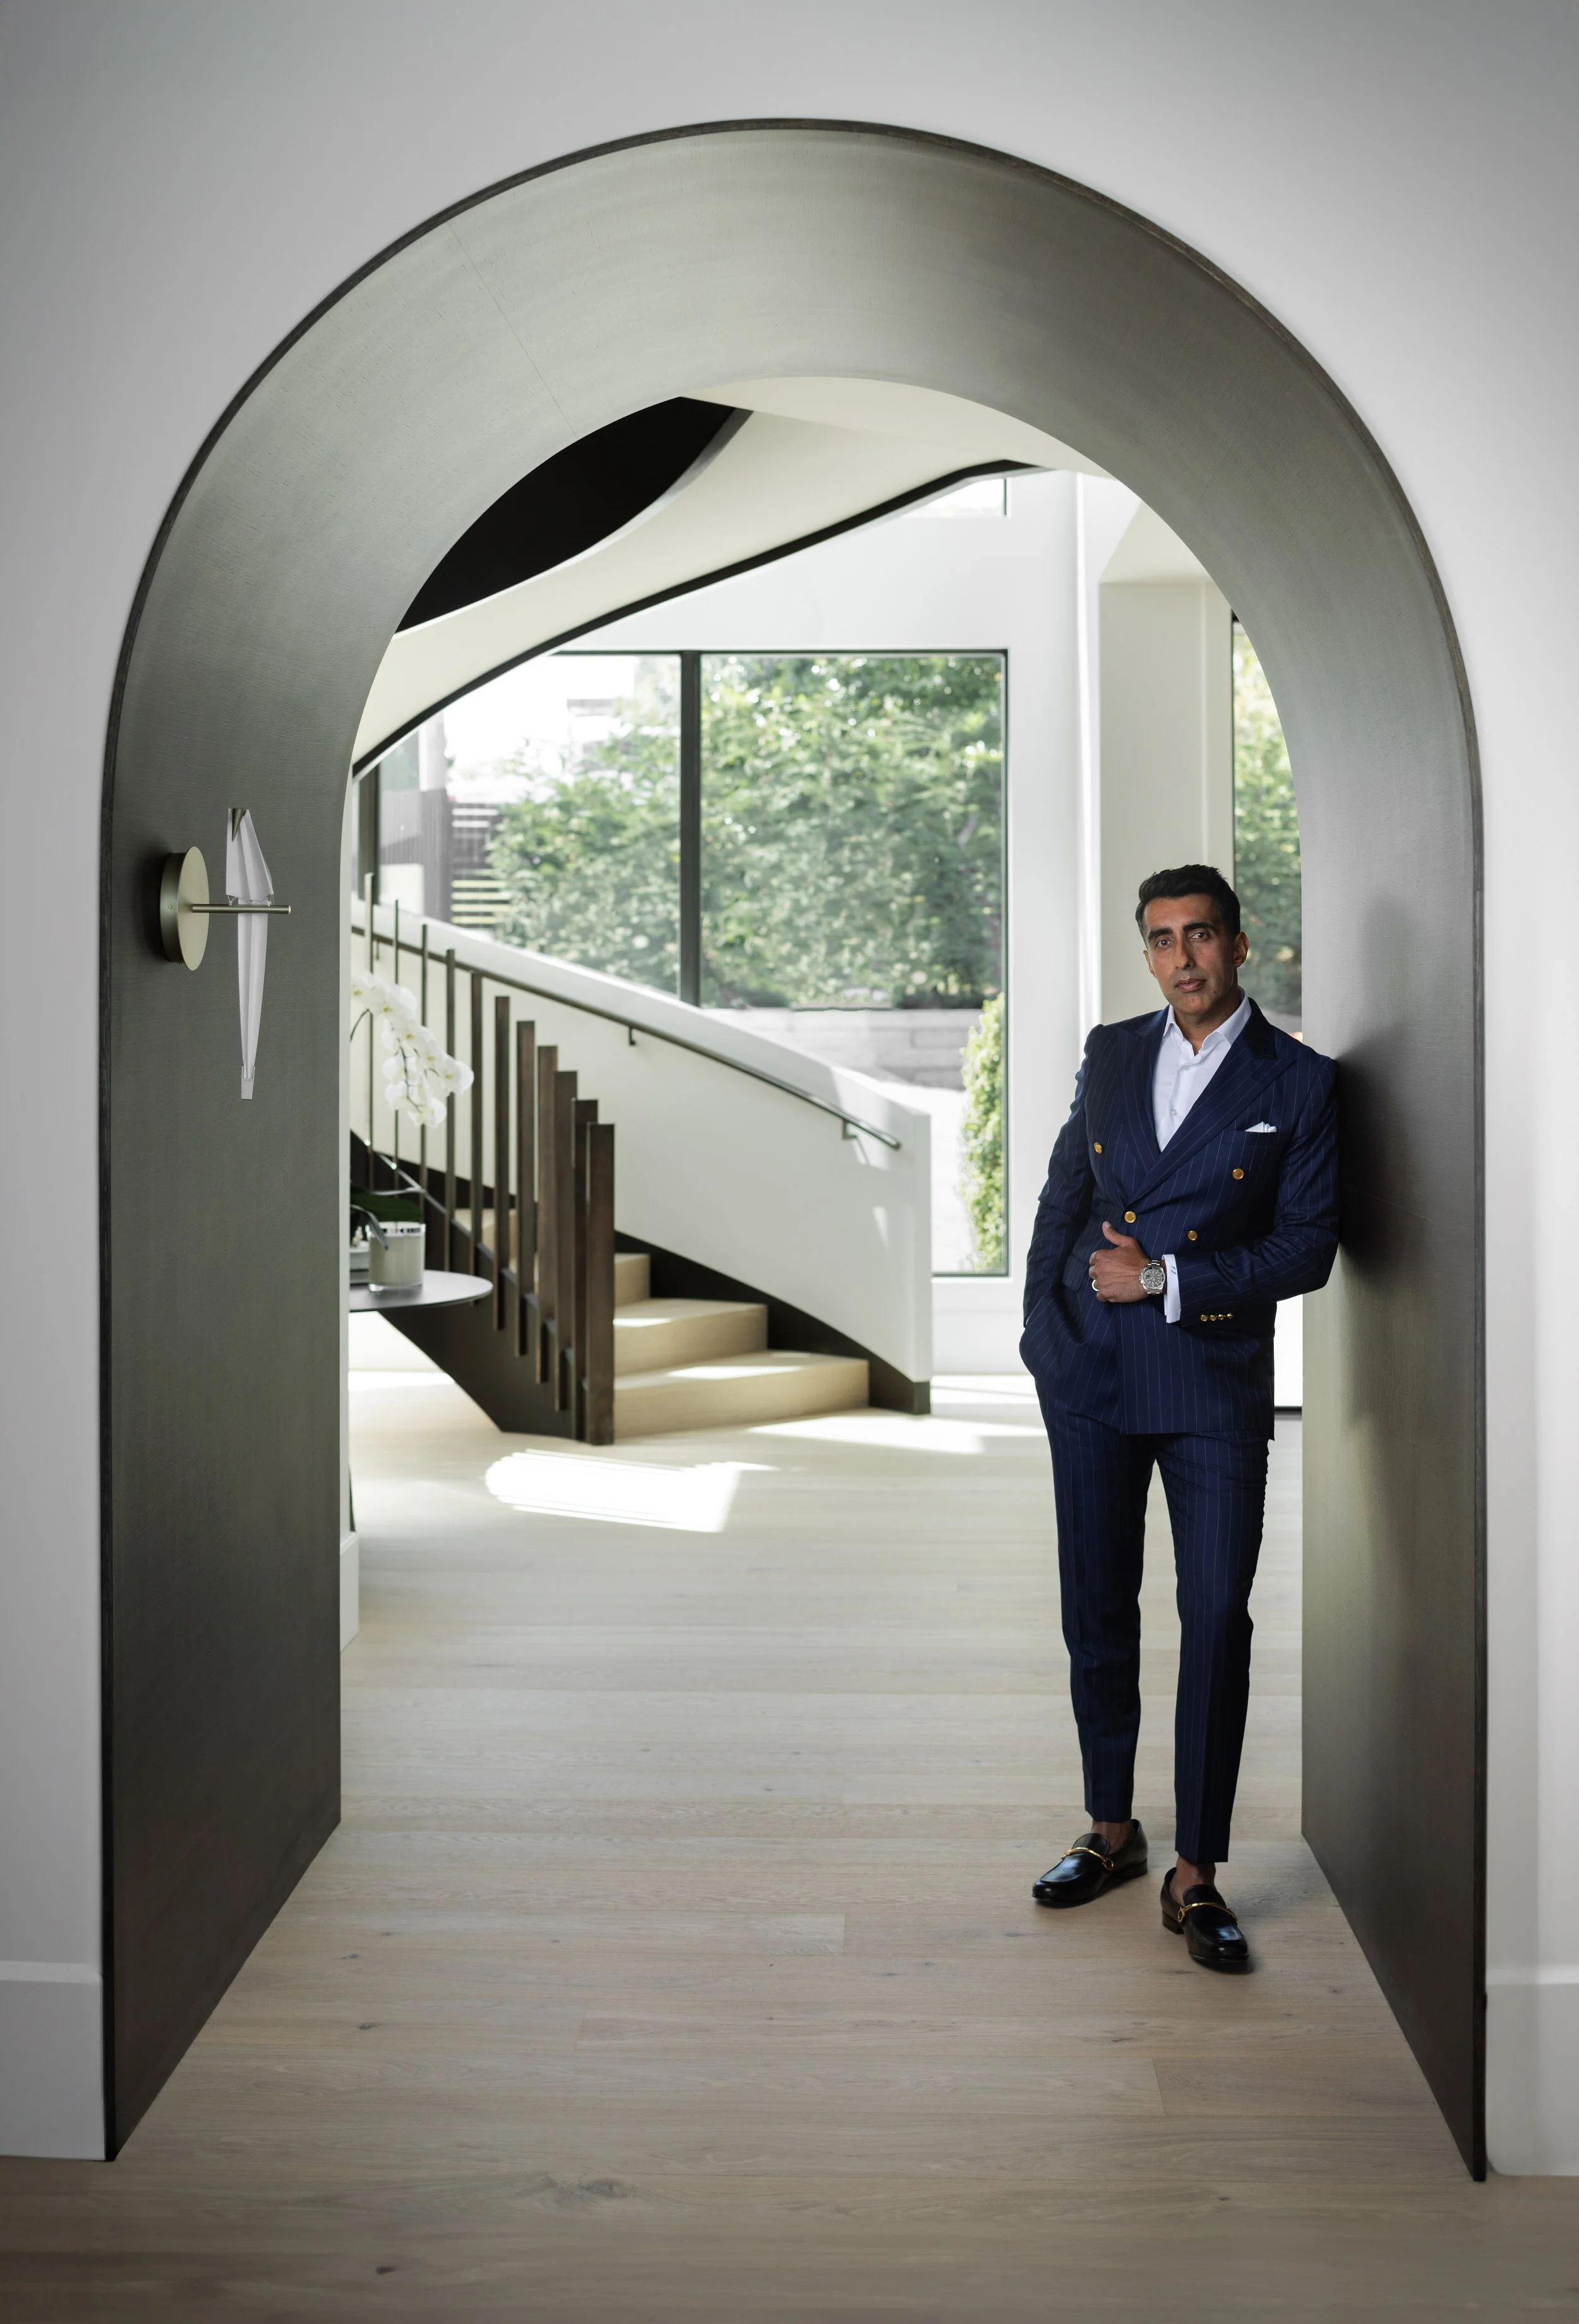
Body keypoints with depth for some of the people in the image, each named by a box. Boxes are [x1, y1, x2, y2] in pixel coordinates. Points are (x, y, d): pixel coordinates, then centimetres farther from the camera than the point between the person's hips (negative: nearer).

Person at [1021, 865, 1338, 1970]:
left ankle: (1196, 1875, 12)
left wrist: (1167, 1279, -13)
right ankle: (1112, 1832, 29)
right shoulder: (1110, 1053, 9)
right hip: (1091, 1380, 4)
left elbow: (1308, 1248, -7)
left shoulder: (1299, 1082, -3)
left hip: (1216, 1386, -3)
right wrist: (1045, 1332, 7)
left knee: (1217, 1622, -3)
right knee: (1097, 1613, 11)